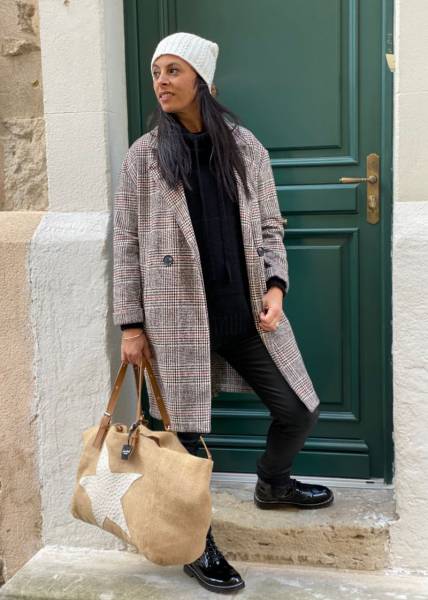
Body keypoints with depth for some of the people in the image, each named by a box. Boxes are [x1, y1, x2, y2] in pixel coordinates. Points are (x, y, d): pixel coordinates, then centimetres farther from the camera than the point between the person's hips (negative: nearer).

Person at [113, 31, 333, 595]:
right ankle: (198, 548, 24)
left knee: (300, 409, 10)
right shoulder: (144, 156, 0)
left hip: (247, 311, 3)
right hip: (177, 315, -3)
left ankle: (273, 484, 42)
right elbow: (127, 244, 0)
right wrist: (131, 325, -4)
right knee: (183, 432, 3)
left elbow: (269, 227, 9)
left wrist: (275, 286, -7)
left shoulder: (245, 147, 6)